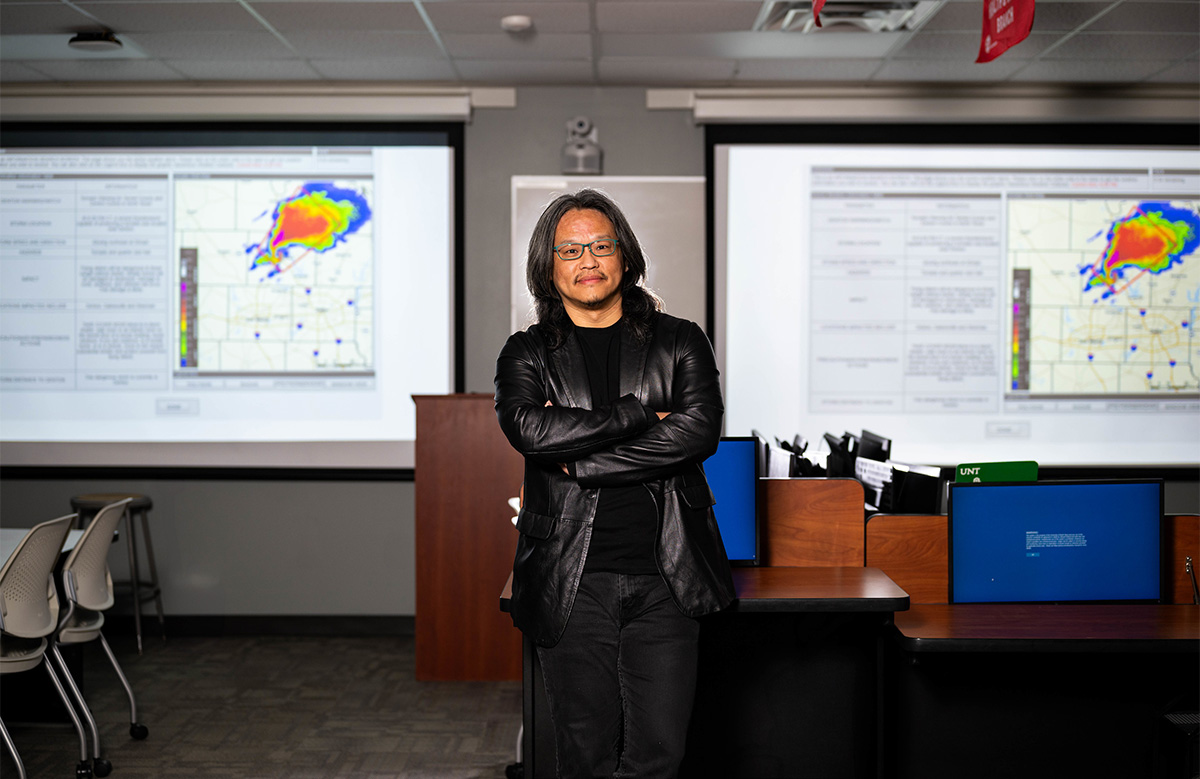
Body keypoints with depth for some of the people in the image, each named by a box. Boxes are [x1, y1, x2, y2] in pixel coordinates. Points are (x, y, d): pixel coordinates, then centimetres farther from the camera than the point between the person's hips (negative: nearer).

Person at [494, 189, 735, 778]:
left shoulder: (679, 342, 9)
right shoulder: (525, 354, 8)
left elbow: (700, 430, -9)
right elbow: (531, 430, -13)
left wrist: (578, 460, -10)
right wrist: (640, 414, -9)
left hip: (664, 580, 0)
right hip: (571, 585, 0)